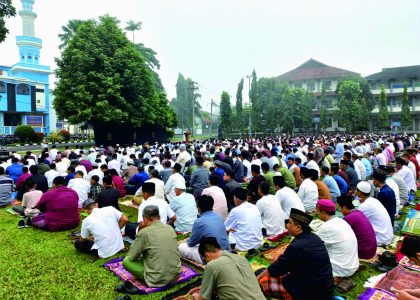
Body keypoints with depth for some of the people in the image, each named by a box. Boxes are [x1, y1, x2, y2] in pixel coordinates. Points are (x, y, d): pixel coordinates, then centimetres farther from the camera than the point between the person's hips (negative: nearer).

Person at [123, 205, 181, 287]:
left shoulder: (144, 232, -13)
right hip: (176, 274, 6)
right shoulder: (170, 228, 3)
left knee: (126, 261, 8)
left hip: (157, 280, -5)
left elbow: (131, 256, -5)